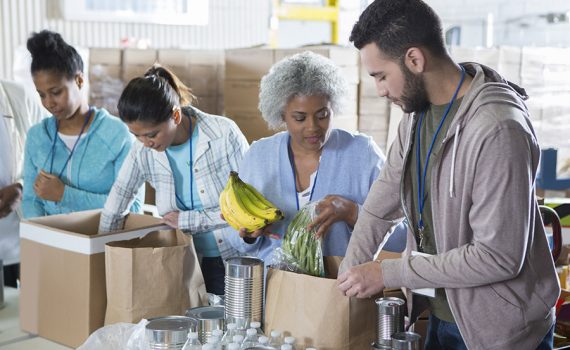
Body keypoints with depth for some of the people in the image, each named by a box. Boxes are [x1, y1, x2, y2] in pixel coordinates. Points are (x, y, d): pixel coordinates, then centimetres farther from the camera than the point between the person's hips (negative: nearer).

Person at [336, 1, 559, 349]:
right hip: (441, 317, 7)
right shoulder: (417, 114, -1)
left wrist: (387, 273, -20)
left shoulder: (498, 128, -26)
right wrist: (346, 282, 4)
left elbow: (498, 255, -26)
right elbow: (381, 207, 8)